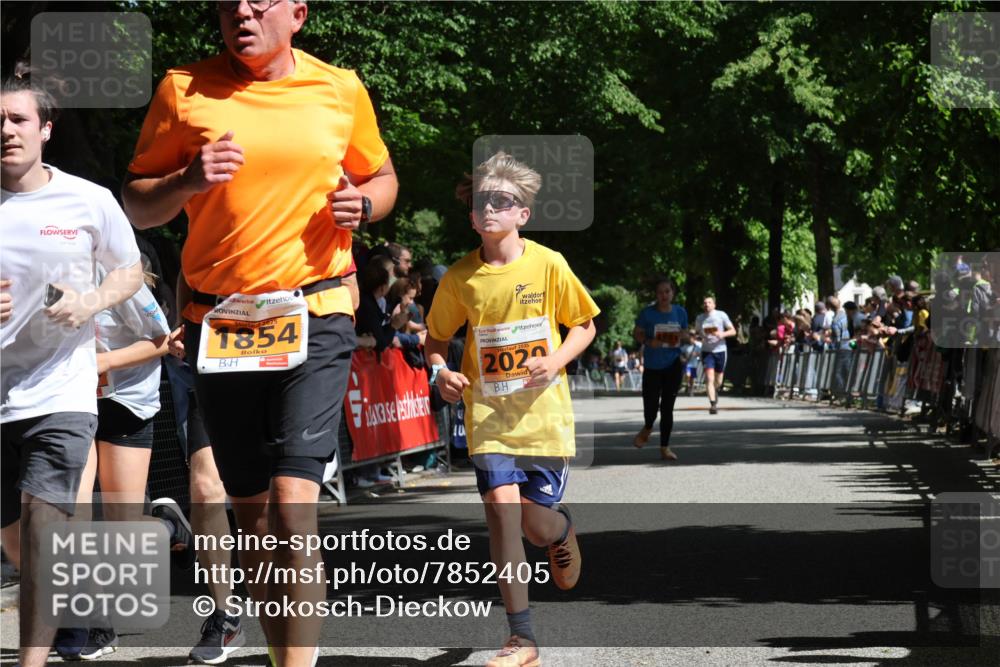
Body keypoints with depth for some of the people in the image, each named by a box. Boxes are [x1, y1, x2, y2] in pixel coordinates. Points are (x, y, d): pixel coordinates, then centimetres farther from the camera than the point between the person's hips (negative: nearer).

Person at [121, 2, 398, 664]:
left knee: (293, 497, -17)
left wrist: (363, 203, -3)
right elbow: (137, 205, 6)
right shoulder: (185, 90, 3)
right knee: (250, 505, 10)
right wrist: (187, 181, -14)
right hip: (220, 322, 2)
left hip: (317, 316, -2)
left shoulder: (341, 89, 4)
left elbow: (382, 176, 19)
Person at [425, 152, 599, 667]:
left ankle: (564, 529, 44)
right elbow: (437, 338, 12)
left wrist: (554, 361, -12)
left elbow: (585, 325, 5)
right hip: (488, 413, 1)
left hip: (543, 413, 0)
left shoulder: (548, 264, -4)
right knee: (502, 508, -15)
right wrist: (440, 371, -9)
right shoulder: (460, 277, -1)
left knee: (538, 526, 2)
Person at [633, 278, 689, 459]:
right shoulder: (647, 313, -5)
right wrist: (648, 342, -17)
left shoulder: (680, 312, 3)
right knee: (651, 404, -2)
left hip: (673, 365, 1)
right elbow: (637, 334, 3)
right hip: (652, 366, -1)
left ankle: (665, 447, 9)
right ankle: (647, 429, 34)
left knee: (667, 406, 1)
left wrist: (683, 336, -9)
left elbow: (685, 335, 15)